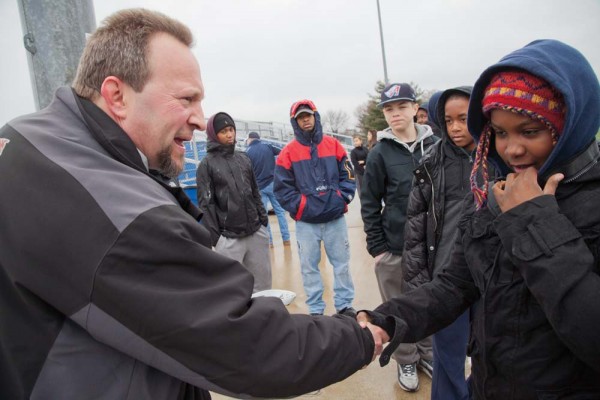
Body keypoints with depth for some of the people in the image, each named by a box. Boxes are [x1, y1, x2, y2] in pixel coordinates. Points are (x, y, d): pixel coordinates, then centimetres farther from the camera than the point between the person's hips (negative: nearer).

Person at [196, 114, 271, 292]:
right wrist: (214, 237, -9)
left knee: (262, 283, 14)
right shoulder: (207, 164, -4)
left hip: (256, 233, 5)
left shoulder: (244, 159, 11)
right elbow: (206, 204, -6)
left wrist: (263, 218, 13)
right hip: (229, 238, -5)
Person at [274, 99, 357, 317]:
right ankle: (315, 310, 23)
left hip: (335, 217, 2)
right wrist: (300, 206, -10)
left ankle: (345, 305, 27)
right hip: (305, 222, -1)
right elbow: (282, 188, -2)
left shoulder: (333, 145, 6)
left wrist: (342, 199, -5)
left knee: (342, 263, 11)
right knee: (309, 267, 8)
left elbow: (347, 176, 7)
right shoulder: (288, 152, 0)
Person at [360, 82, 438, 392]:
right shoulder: (380, 153, -4)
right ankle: (406, 362, 30)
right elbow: (369, 204, -2)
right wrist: (377, 247, -5)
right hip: (395, 246, -2)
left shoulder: (434, 145, 2)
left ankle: (427, 354, 35)